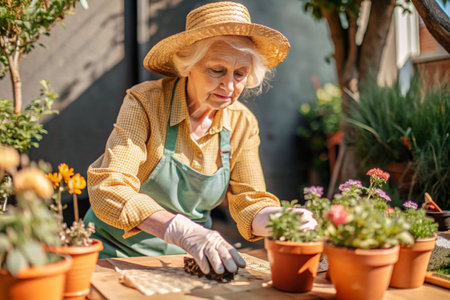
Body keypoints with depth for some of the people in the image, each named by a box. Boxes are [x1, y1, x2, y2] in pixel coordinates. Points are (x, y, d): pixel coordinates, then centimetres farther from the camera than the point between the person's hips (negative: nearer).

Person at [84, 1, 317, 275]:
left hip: (189, 258, 4)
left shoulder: (242, 124, -2)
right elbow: (108, 189, -26)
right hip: (119, 251, -4)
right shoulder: (145, 103, -16)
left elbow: (250, 204, -1)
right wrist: (182, 231, -40)